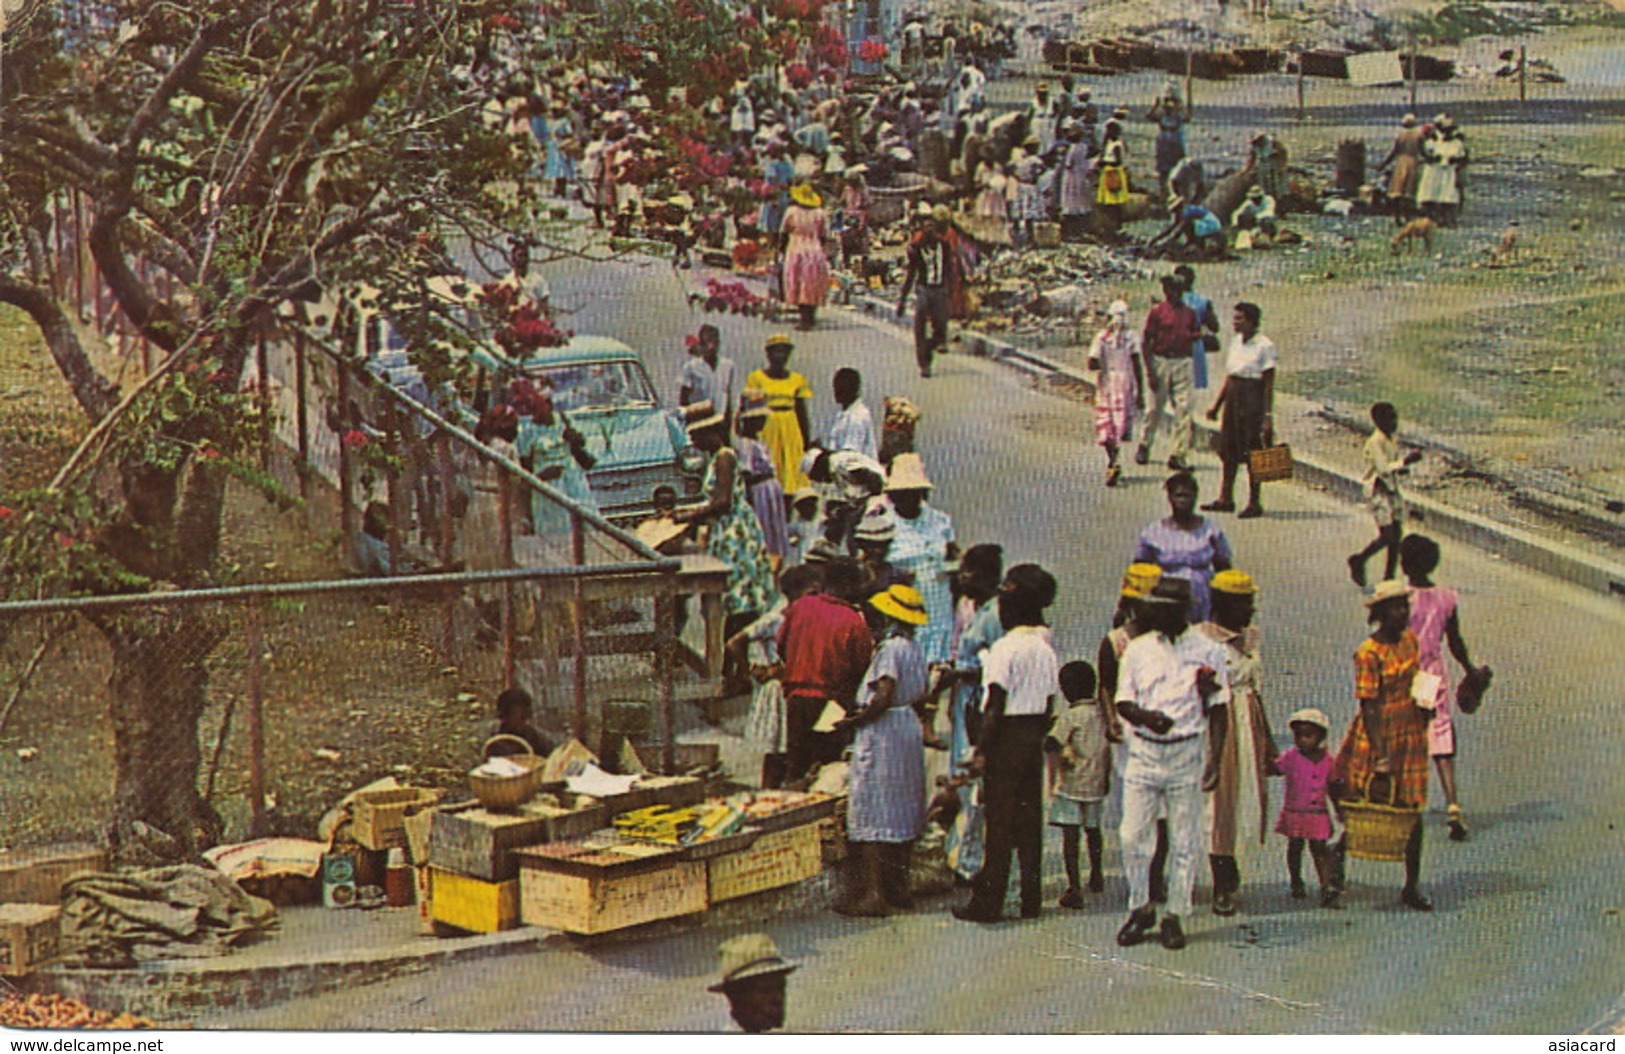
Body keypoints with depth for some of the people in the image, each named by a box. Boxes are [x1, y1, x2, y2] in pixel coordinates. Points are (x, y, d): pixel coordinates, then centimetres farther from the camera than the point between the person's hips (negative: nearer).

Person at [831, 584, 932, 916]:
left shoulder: (889, 648, -16)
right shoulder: (915, 649, 9)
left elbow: (883, 697, -24)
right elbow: (923, 695, 14)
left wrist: (854, 721, -14)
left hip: (883, 731, -9)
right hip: (910, 728, 9)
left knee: (873, 814, -7)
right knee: (902, 811, 14)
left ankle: (871, 895, -9)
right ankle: (898, 887, 19)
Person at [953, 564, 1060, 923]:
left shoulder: (1005, 648, -15)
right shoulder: (1047, 648, 7)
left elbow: (995, 705, -16)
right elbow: (1049, 701, 10)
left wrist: (982, 750, -13)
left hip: (1008, 734, -7)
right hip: (1034, 735, 7)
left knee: (999, 821, -4)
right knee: (1030, 819, 10)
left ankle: (988, 903, -1)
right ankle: (1031, 900, 13)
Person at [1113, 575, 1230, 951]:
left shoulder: (1206, 652, 2)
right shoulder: (1137, 649, 7)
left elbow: (1218, 708, 3)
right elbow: (1123, 701, 6)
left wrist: (1214, 760, -4)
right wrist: (1145, 717, -17)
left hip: (1187, 752, -2)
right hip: (1144, 750, 2)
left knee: (1184, 840, 2)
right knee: (1133, 836, -1)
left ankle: (1174, 916, 11)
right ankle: (1140, 909, 16)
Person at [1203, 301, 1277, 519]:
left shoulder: (1264, 346, -11)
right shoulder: (1236, 342, 10)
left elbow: (1269, 385, -12)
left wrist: (1268, 415, -14)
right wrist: (1216, 405, 16)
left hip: (1253, 398, -7)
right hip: (1233, 397, 7)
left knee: (1253, 453, -1)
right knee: (1228, 450, 9)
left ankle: (1254, 503, 6)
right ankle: (1225, 498, 16)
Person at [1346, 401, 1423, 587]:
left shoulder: (1394, 438, 9)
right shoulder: (1375, 442, -17)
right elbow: (1383, 469, -24)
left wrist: (1403, 467, -3)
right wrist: (1404, 462, -29)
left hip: (1393, 490, 8)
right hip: (1378, 492, -8)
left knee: (1397, 534, 5)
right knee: (1386, 535, -12)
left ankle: (1389, 577, 13)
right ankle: (1359, 561, 12)